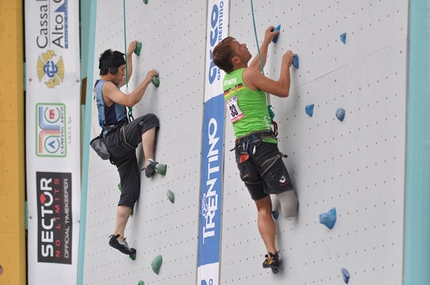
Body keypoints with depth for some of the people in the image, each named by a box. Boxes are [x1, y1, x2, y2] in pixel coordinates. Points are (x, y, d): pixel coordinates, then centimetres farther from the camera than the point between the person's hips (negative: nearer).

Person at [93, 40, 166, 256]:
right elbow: (129, 100, -24)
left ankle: (118, 236, -3)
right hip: (116, 137, -9)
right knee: (149, 120, -29)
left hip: (119, 146, 9)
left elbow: (126, 77, 43)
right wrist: (147, 80, -18)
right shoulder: (106, 86, -8)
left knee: (130, 190, 3)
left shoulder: (103, 85, 22)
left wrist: (129, 54, 42)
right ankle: (149, 163, -38)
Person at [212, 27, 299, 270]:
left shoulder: (227, 80, 19)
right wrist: (285, 64, 15)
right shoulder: (248, 74, -4)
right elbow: (283, 90, -1)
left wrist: (266, 43, 49)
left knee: (263, 206, 5)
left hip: (241, 149, 7)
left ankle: (271, 252, -7)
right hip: (260, 141, -7)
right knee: (287, 195, -8)